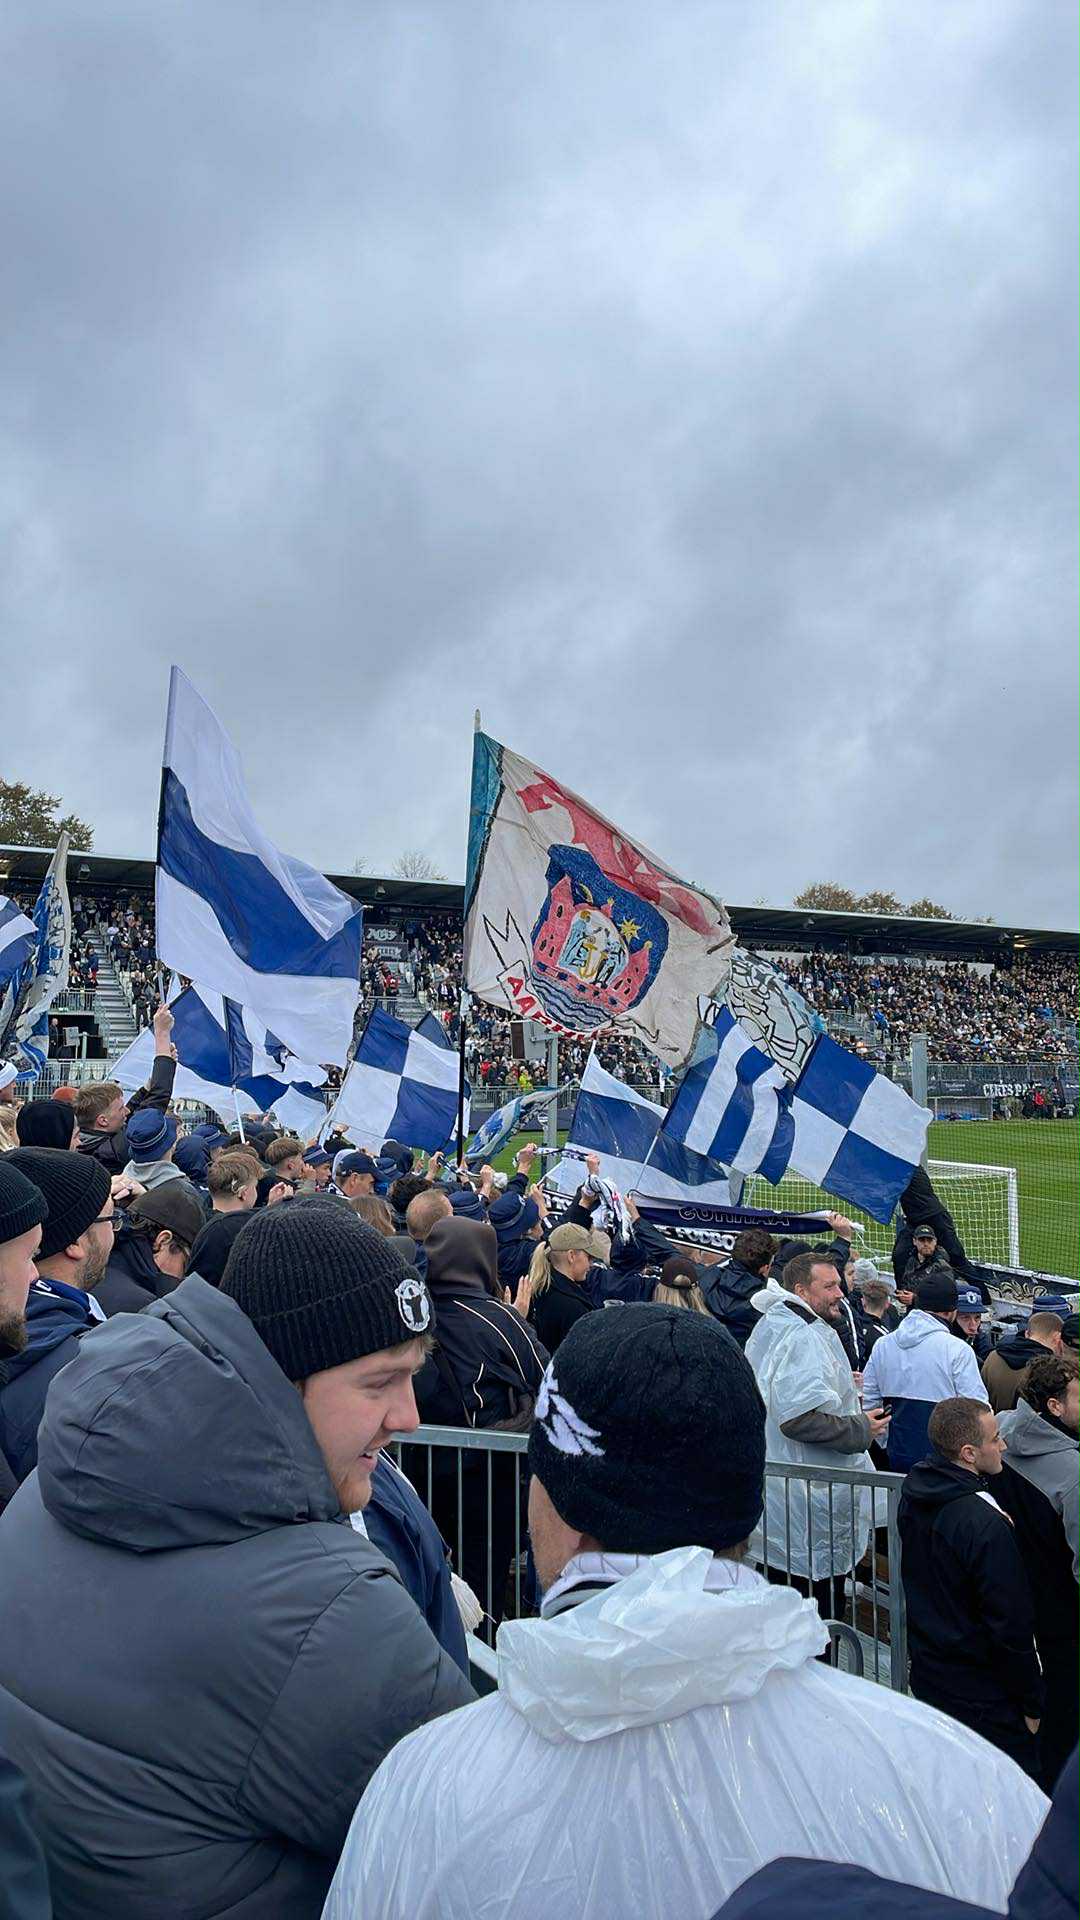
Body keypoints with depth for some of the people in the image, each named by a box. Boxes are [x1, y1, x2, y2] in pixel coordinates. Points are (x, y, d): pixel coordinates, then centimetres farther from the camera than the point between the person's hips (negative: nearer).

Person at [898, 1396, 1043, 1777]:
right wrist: (1031, 1703, -7)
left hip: (926, 1672, 8)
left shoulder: (914, 1491, -4)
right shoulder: (987, 1527, -29)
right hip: (983, 1695, -8)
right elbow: (1011, 1624, -21)